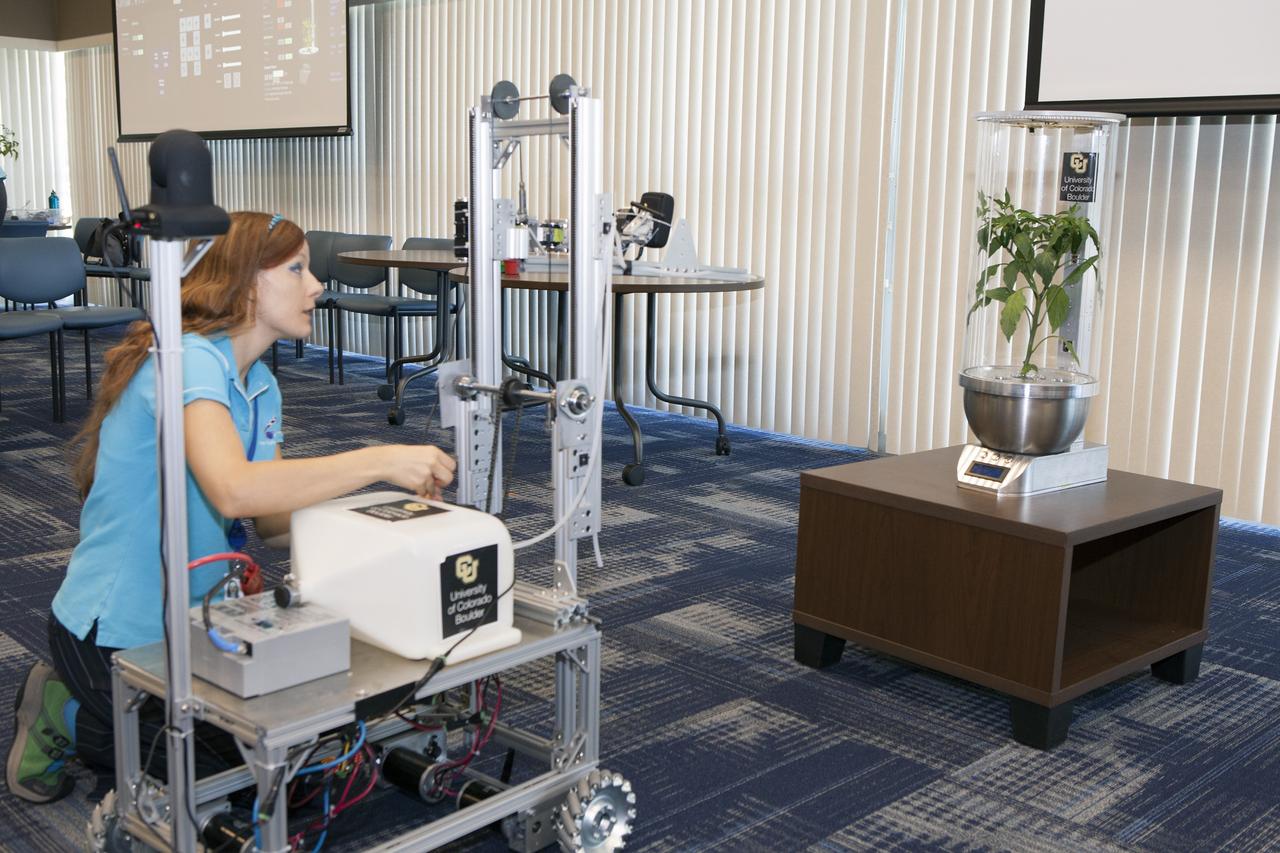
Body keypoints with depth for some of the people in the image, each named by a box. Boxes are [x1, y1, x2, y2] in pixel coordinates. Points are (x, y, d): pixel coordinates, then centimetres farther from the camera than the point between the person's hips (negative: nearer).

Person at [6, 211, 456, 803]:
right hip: (117, 635, -9)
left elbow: (273, 518, 0)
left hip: (186, 615, 9)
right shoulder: (189, 360, -24)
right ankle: (69, 717, 12)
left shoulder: (258, 380, 7)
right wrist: (378, 461, -40)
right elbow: (235, 490, -42)